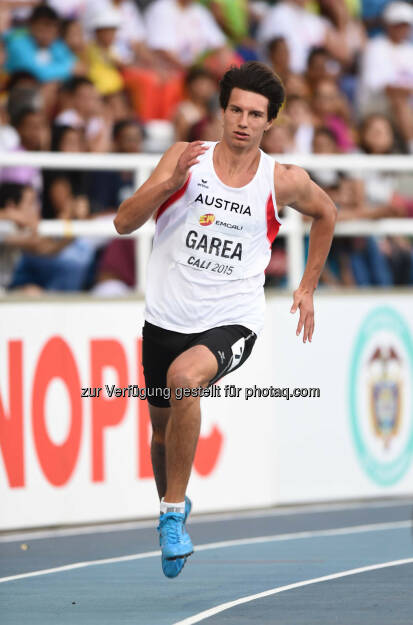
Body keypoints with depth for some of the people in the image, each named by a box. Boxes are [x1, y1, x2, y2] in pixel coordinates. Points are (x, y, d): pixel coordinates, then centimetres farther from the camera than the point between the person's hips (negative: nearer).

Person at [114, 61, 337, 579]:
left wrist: (307, 287, 18)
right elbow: (124, 222, -9)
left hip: (230, 323, -3)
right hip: (166, 318, 3)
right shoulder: (185, 158, -4)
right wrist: (172, 181, -24)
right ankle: (170, 503, 49)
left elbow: (325, 212, 19)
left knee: (184, 377, -33)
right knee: (162, 423, 16)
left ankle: (173, 514, -21)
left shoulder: (284, 181, -4)